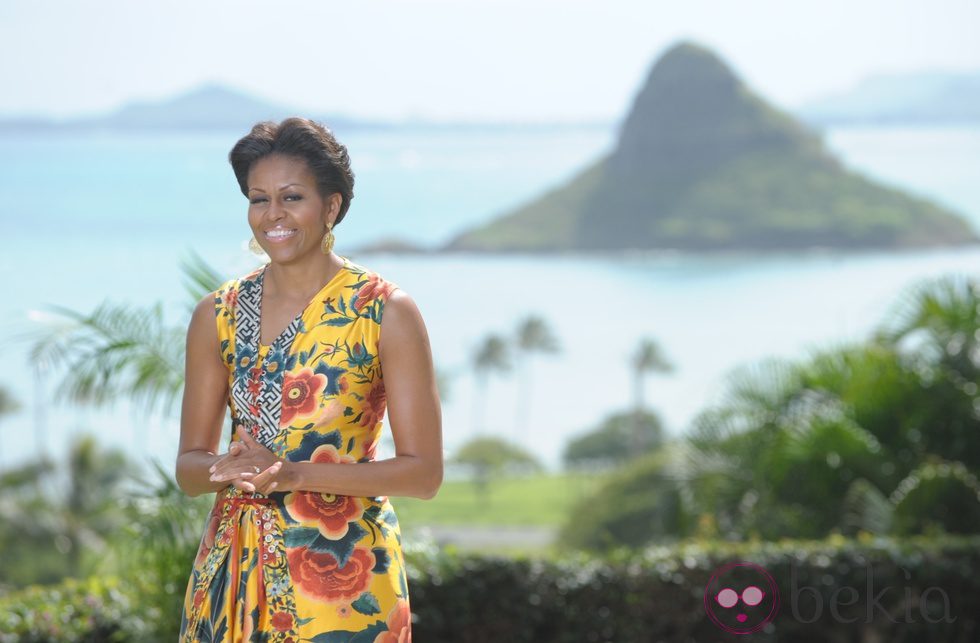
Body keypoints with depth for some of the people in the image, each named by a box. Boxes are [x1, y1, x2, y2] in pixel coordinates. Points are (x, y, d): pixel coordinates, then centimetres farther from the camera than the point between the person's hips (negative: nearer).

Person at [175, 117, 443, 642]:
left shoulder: (388, 312, -7)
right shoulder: (217, 315, 4)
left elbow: (424, 471, -10)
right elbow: (189, 465, 7)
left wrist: (294, 473, -20)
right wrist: (229, 468, -17)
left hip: (343, 573, -3)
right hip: (234, 568, 3)